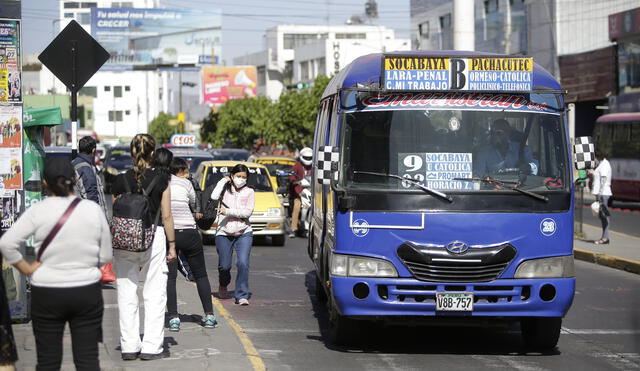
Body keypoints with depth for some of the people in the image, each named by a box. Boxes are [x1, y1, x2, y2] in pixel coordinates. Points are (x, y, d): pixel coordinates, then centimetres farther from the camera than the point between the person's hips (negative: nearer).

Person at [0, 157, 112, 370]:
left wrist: (26, 269, -2)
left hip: (47, 293, -1)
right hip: (87, 291, 1)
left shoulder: (37, 211, -8)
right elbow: (105, 256, 2)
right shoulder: (93, 209, -3)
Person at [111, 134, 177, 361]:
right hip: (154, 237, -1)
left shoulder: (120, 181, -1)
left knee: (127, 294, 8)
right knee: (154, 295, 4)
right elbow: (166, 216, -2)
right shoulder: (161, 180, -4)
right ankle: (151, 347, 3)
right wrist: (172, 245, 6)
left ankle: (129, 346, 9)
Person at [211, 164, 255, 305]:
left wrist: (228, 212, -13)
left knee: (243, 263, -15)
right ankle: (223, 286, 38)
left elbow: (248, 212, -5)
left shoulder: (249, 192, 6)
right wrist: (223, 181, -4)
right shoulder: (225, 189, 6)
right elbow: (214, 197, -14)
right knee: (224, 266, 5)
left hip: (244, 233, 0)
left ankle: (242, 295, -8)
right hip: (224, 233, 0)